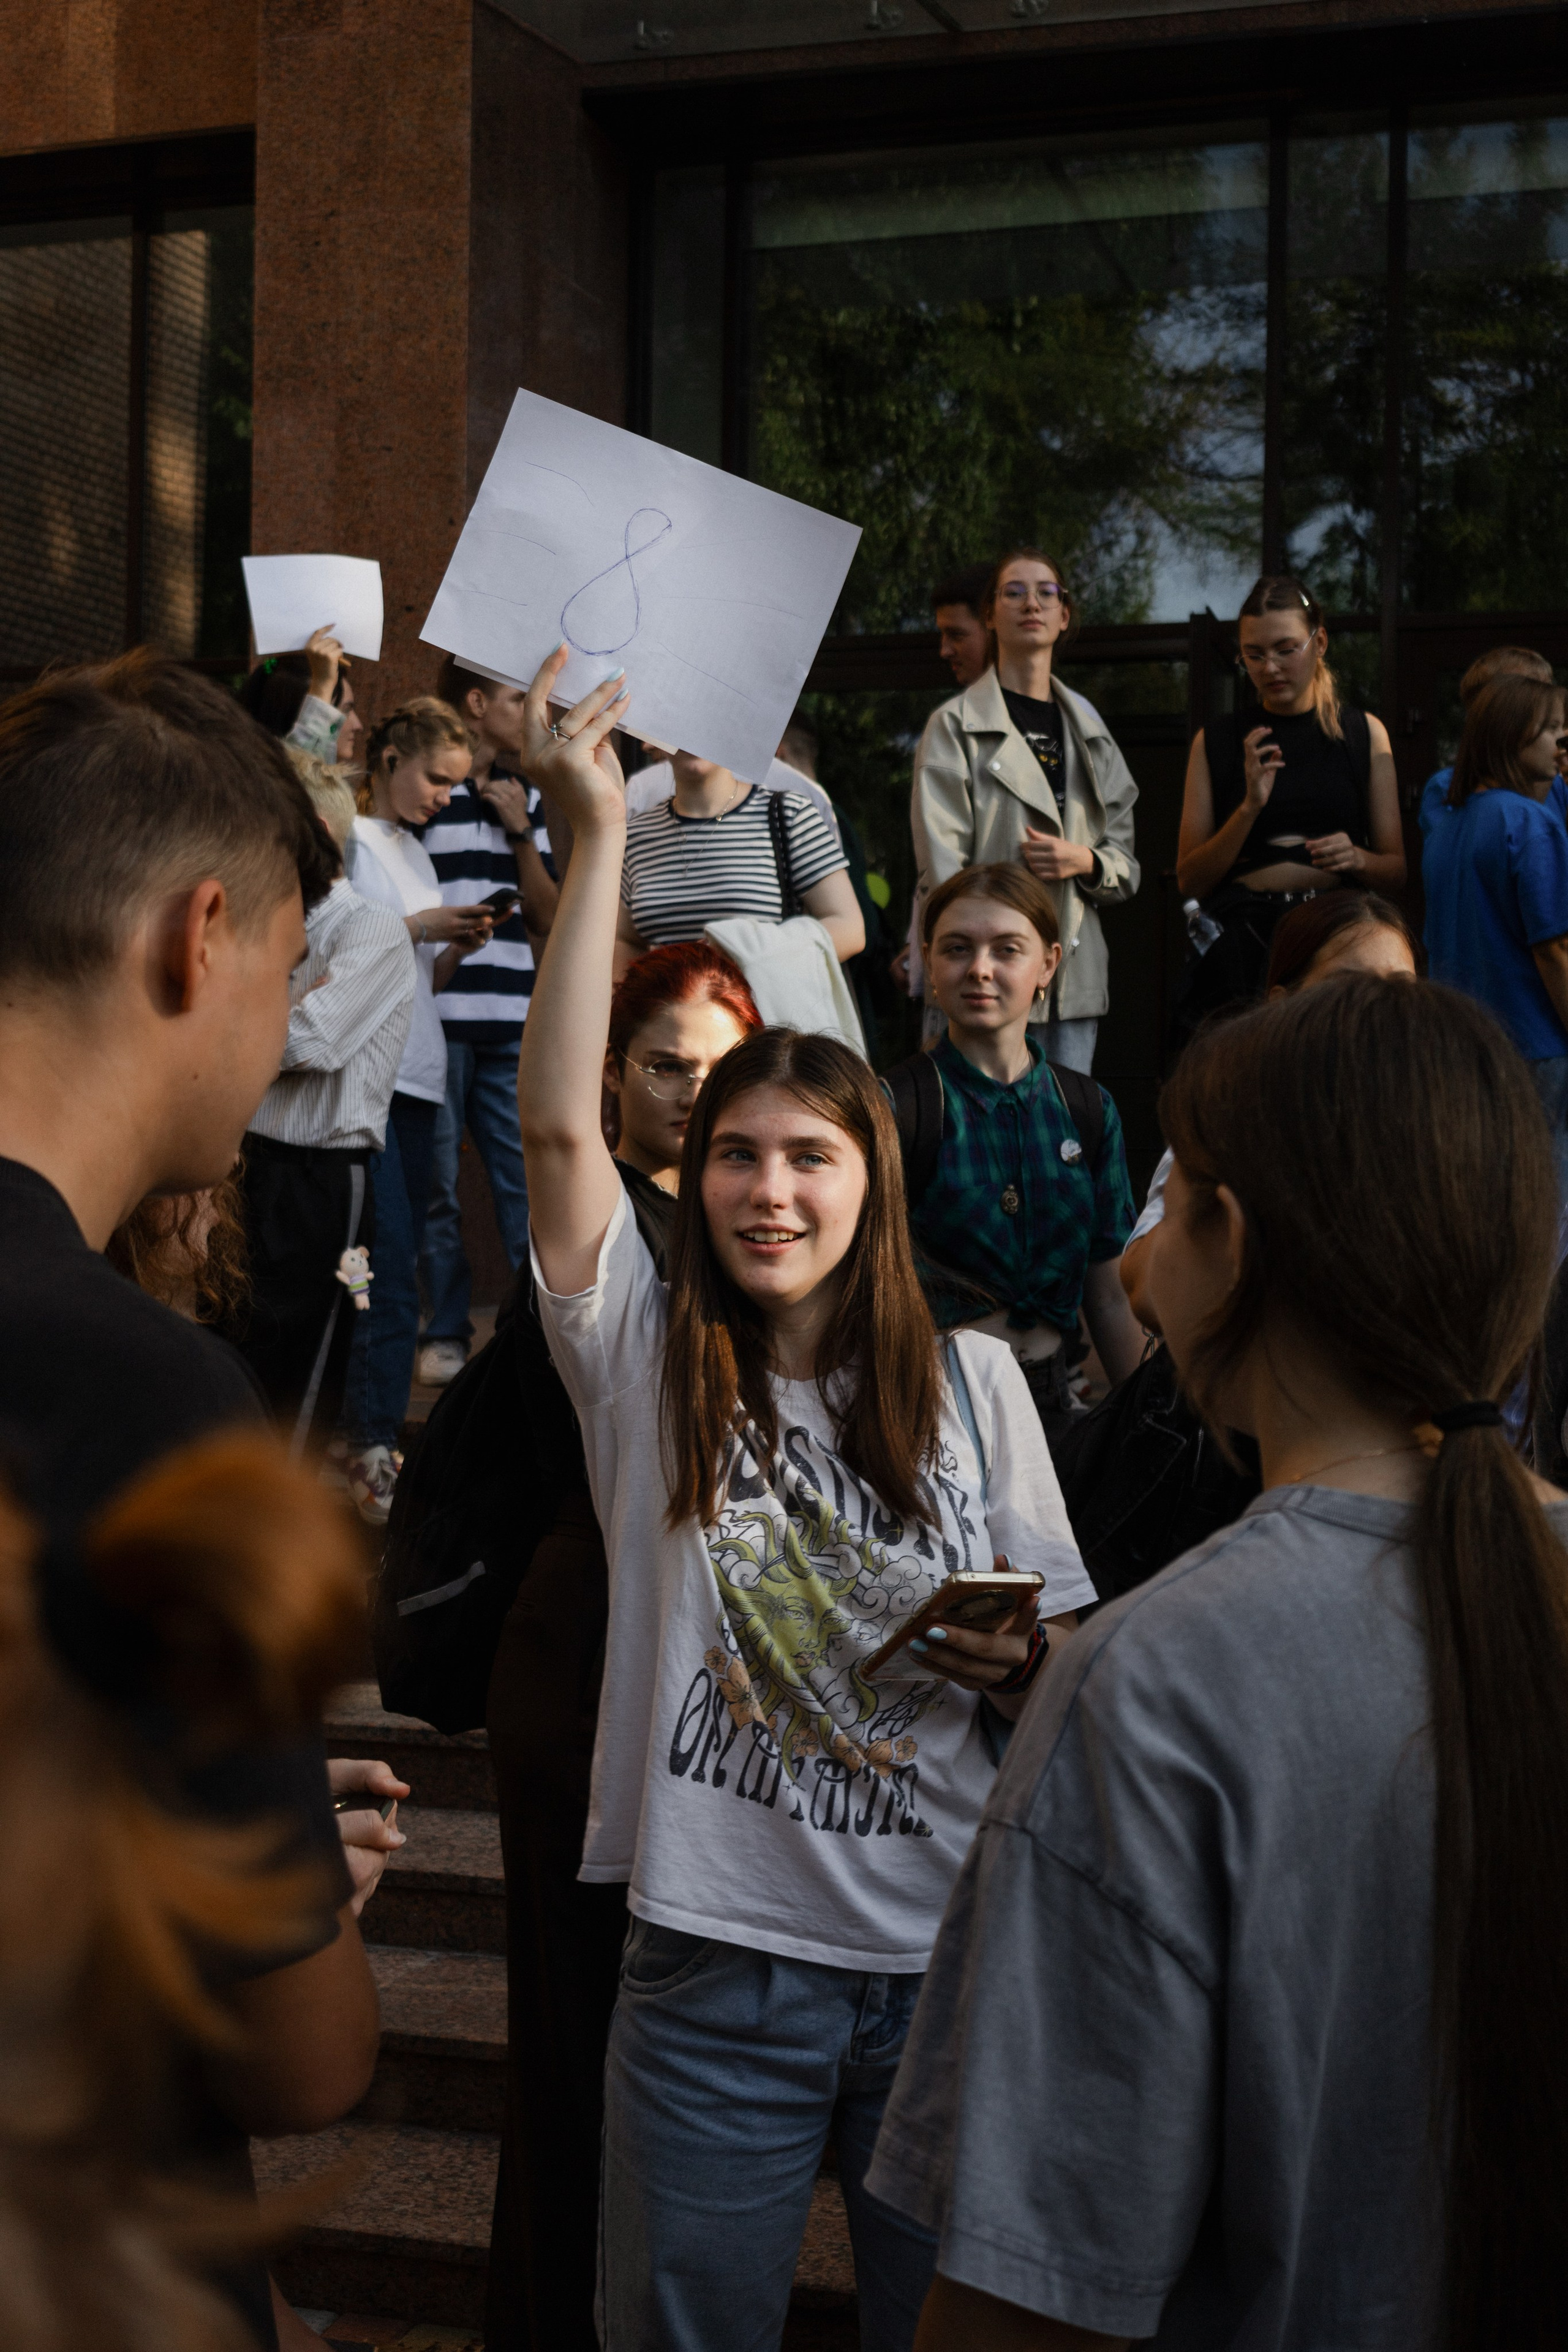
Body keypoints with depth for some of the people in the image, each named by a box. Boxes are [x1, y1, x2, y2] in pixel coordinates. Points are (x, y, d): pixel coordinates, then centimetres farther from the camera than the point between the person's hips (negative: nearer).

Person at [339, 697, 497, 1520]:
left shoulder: (415, 852, 21)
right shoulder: (346, 839, -3)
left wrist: (457, 948, 4)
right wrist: (414, 927, -11)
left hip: (417, 1076, 8)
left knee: (397, 1268, 6)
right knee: (388, 1274, -14)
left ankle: (365, 1433, 10)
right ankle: (374, 1460, -14)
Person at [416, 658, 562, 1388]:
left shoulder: (522, 796, 17)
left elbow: (547, 915, 13)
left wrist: (520, 831, 2)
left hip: (510, 1022, 4)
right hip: (435, 1017, -4)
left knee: (528, 1178, 1)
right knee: (436, 1184, 4)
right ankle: (446, 1332, 13)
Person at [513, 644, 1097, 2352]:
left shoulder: (974, 1387, 2)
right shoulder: (647, 1364, 0)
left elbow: (1065, 1669, 8)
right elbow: (557, 1124, -14)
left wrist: (1024, 1663, -17)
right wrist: (596, 829, -16)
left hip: (946, 1958, 1)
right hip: (713, 1967, 0)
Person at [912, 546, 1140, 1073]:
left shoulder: (1087, 726, 18)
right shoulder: (956, 726, 3)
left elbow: (1126, 860, 17)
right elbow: (942, 867, -5)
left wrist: (1086, 861, -5)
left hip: (1074, 977, 5)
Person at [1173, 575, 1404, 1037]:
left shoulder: (1364, 733, 12)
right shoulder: (1217, 740, 11)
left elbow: (1396, 871, 11)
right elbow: (1190, 879, 4)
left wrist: (1357, 858, -10)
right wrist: (1250, 807, -9)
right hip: (1242, 938, 0)